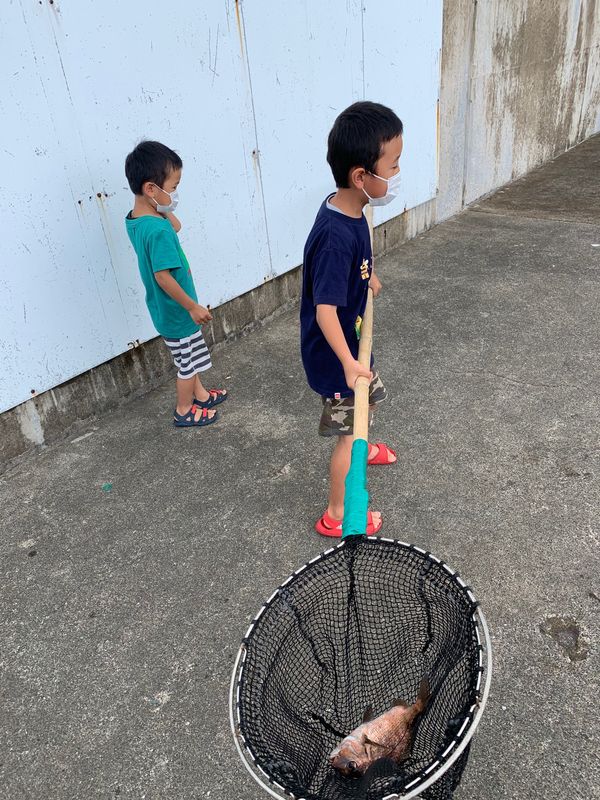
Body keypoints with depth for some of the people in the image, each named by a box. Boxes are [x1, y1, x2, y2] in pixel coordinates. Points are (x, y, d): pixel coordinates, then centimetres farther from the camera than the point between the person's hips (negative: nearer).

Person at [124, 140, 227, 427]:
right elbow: (163, 276, -30)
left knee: (191, 358, 27)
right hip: (176, 312, -9)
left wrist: (163, 207, -5)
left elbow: (176, 226, 12)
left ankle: (199, 394, 46)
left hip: (166, 308, 9)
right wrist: (193, 306, -21)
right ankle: (184, 410, 31)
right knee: (188, 363, 12)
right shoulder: (158, 230, -31)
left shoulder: (135, 219, -2)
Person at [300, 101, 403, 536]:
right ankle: (336, 516, 25)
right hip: (335, 354, -9)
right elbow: (325, 309, -36)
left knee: (371, 395, 31)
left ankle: (362, 448, 62)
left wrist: (368, 277, 30)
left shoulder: (350, 211, -4)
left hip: (350, 342, 10)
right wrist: (349, 363, -45)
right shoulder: (337, 237, -33)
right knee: (348, 432, 6)